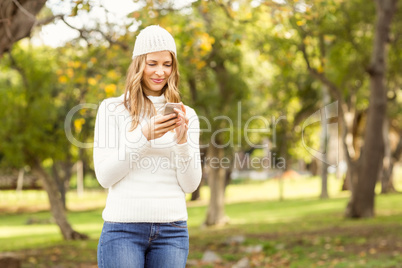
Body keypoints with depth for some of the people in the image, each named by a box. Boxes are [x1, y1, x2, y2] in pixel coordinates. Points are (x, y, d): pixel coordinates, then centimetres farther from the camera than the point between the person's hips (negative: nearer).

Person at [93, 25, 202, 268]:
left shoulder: (186, 115, 9)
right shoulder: (112, 109, 4)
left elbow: (191, 185, 4)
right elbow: (104, 176, -4)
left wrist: (182, 140, -11)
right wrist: (143, 136, -15)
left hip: (172, 230, 2)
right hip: (123, 228, -2)